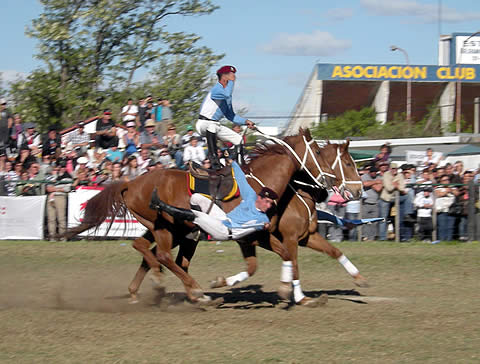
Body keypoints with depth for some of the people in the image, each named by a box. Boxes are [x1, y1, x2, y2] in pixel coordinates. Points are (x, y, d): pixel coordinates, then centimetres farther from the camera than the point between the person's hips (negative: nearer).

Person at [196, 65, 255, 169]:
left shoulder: (226, 94, 14)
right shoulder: (216, 89, -14)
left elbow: (230, 115, 20)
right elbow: (227, 94, -39)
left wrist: (245, 121, 9)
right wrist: (231, 81, -22)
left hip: (216, 125, 9)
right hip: (204, 123, -9)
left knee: (239, 140, 4)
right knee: (212, 126, -44)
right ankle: (213, 156, -40)